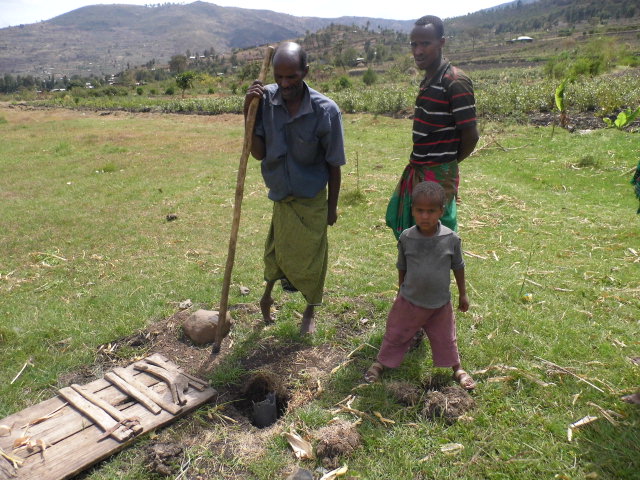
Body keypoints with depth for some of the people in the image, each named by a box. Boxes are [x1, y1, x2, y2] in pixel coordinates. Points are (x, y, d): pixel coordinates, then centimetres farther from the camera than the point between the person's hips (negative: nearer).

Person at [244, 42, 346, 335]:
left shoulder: (326, 110, -20)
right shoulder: (265, 99, -13)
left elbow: (334, 164, -10)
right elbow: (259, 153, -13)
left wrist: (332, 206, -4)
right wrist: (249, 112, -24)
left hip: (312, 199, -2)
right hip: (281, 195, 2)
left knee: (311, 255, 10)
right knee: (277, 249, 16)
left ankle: (310, 312, 35)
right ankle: (268, 294, 46)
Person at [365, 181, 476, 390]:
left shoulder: (451, 238, -16)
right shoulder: (406, 237, -14)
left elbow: (458, 266, 0)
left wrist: (463, 294, 7)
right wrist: (401, 291, 11)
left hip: (440, 303, 0)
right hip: (410, 300, 0)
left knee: (445, 338, 18)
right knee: (396, 334, 14)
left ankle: (457, 368, 41)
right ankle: (380, 363, 35)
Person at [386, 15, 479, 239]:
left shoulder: (455, 82, -16)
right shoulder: (427, 79, 10)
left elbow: (470, 134, -15)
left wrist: (451, 162, -1)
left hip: (439, 174, -9)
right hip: (417, 170, 9)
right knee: (400, 221, 18)